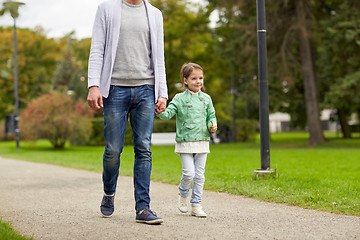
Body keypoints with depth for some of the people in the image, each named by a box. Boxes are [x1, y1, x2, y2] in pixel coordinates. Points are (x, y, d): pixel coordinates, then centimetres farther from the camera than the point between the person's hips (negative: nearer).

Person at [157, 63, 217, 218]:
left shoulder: (206, 99, 9)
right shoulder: (180, 98, -3)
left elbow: (211, 116, 17)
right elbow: (168, 114, -10)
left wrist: (212, 125, -2)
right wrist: (161, 112, -30)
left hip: (202, 142, 4)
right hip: (185, 142, -4)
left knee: (199, 174, 4)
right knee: (189, 173, -11)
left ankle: (196, 205, 13)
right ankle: (183, 195, 20)